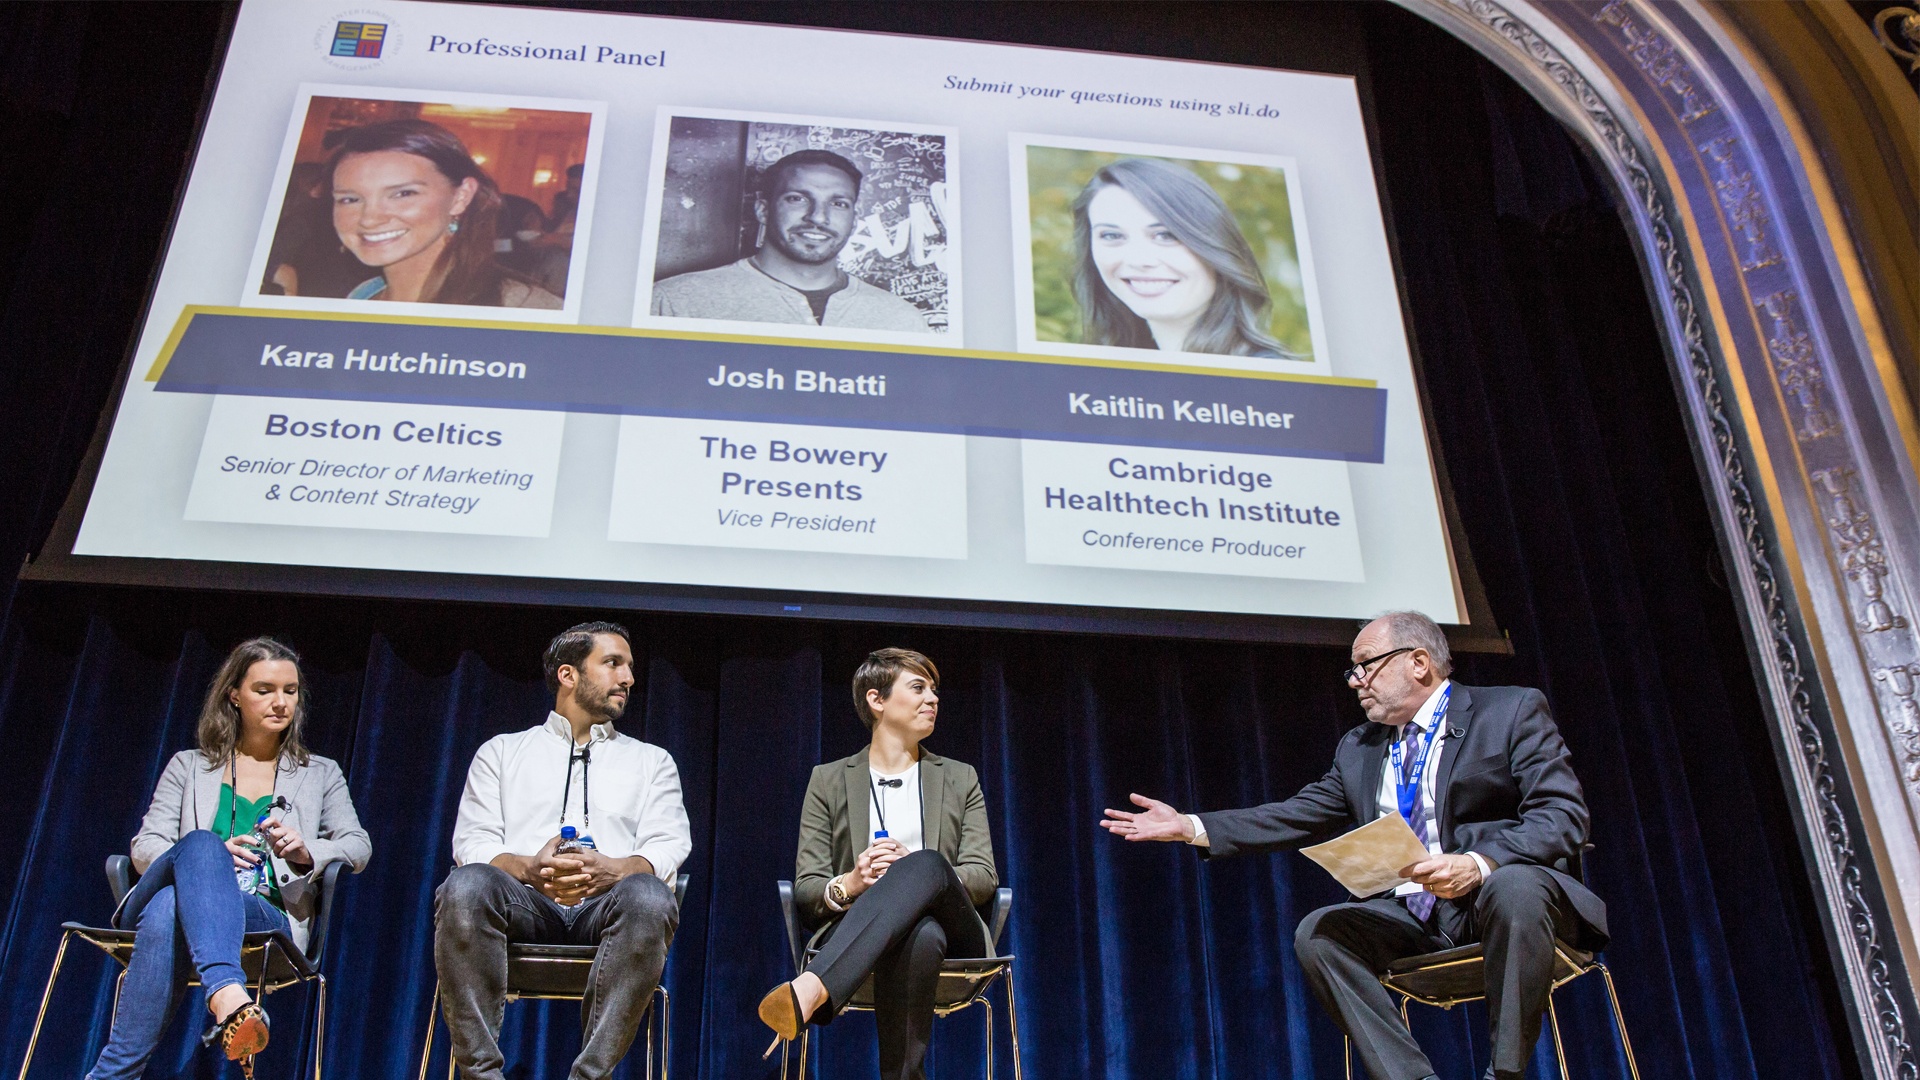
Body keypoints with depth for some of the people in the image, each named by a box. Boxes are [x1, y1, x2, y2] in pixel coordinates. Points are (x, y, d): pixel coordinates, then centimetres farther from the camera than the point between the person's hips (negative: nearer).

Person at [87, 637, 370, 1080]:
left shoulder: (321, 775, 24)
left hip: (269, 916, -1)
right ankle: (229, 997, -61)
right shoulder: (189, 767, 25)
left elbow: (358, 846, 13)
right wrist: (206, 857, -11)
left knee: (170, 911, -37)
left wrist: (307, 853, -11)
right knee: (200, 843, -38)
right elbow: (145, 846, 12)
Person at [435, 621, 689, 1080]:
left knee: (648, 897, -36)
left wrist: (616, 869, -15)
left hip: (607, 905, 0)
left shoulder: (652, 761, 25)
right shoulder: (501, 751, 23)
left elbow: (668, 845, 9)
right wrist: (529, 868, -13)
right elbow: (473, 842, 10)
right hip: (523, 903, 0)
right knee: (465, 885, -34)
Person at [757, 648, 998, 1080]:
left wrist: (912, 869, -13)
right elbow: (806, 889, 9)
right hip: (855, 933, -1)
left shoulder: (960, 779, 22)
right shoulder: (829, 780, 18)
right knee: (921, 935, -41)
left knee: (927, 864, -38)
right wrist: (849, 884, -17)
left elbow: (984, 877, 9)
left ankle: (808, 992, -53)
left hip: (948, 927, 1)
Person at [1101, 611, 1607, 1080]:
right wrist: (1191, 826, 2)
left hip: (1508, 885, -5)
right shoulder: (1358, 749, 17)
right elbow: (1298, 815, 13)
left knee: (1512, 887, -37)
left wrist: (1477, 863, -30)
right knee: (1318, 932, -17)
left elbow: (1563, 813, -12)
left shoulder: (1513, 711, -1)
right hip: (1415, 917, 5)